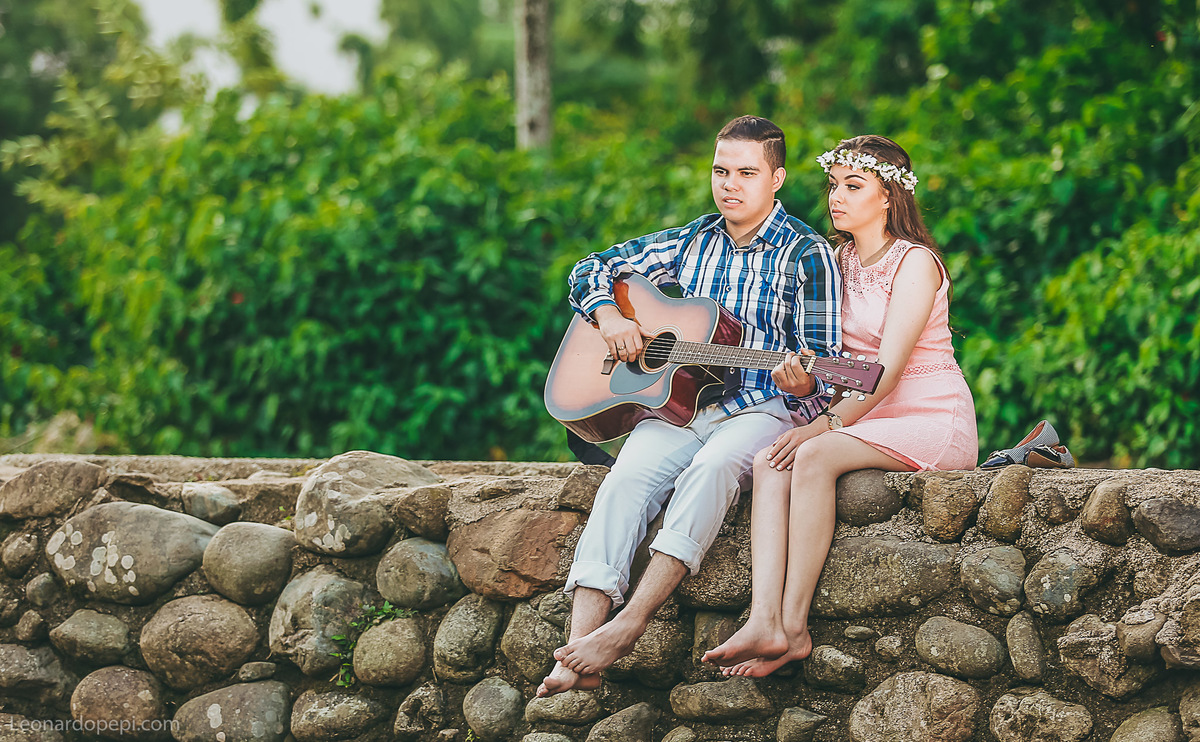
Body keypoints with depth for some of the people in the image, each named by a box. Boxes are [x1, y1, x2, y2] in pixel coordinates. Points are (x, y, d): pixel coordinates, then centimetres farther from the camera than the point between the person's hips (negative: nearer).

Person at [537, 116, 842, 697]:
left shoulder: (806, 255, 1)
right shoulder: (691, 243, 16)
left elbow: (823, 370, -2)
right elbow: (590, 270, 22)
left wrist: (802, 381, -27)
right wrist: (609, 316, 1)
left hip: (767, 408, -4)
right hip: (678, 403, 4)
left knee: (713, 465, -38)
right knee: (627, 479, -28)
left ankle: (626, 629, -44)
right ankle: (577, 654, -40)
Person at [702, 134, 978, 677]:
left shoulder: (915, 263, -11)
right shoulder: (842, 260, 13)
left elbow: (887, 371, -20)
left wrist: (826, 425, -26)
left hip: (934, 424, -7)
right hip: (868, 420, 7)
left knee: (814, 456, -32)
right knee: (770, 462, -22)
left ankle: (794, 625, -31)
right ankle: (764, 621, -38)